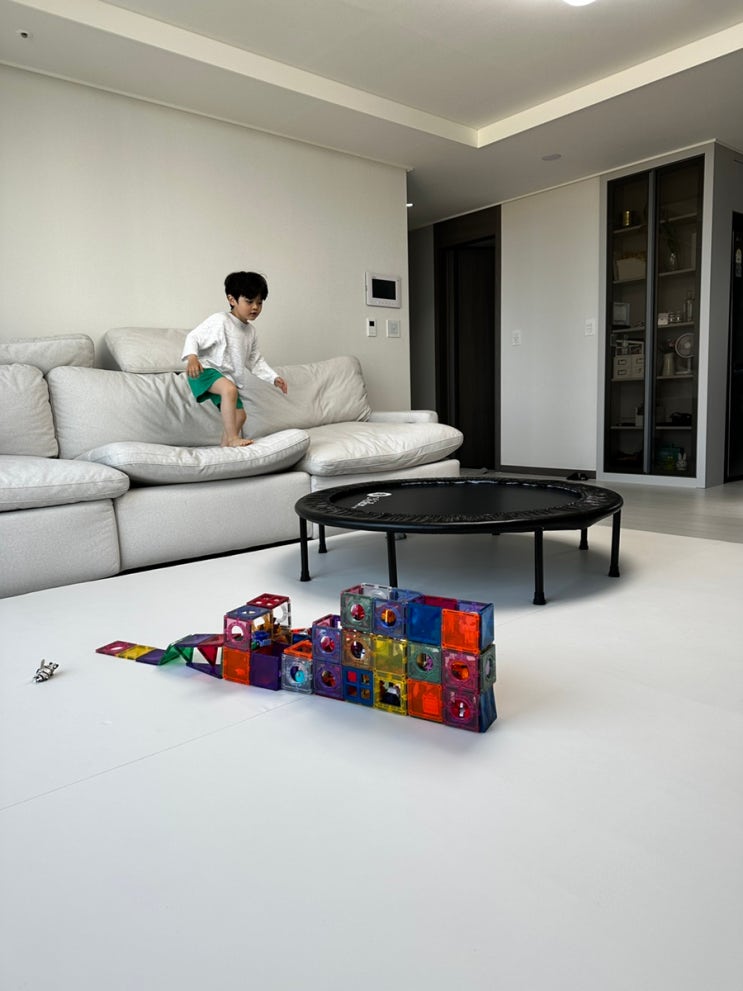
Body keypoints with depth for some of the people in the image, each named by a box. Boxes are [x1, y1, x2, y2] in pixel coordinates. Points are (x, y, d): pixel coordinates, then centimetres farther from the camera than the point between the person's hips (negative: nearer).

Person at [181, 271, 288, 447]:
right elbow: (194, 337, -15)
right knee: (230, 389, -37)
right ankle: (233, 438, -33)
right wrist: (191, 357, -35)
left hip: (230, 378, 9)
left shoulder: (250, 331, 11)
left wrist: (274, 378, 8)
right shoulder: (219, 321, -14)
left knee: (239, 416, 11)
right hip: (206, 370, -9)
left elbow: (256, 360, 18)